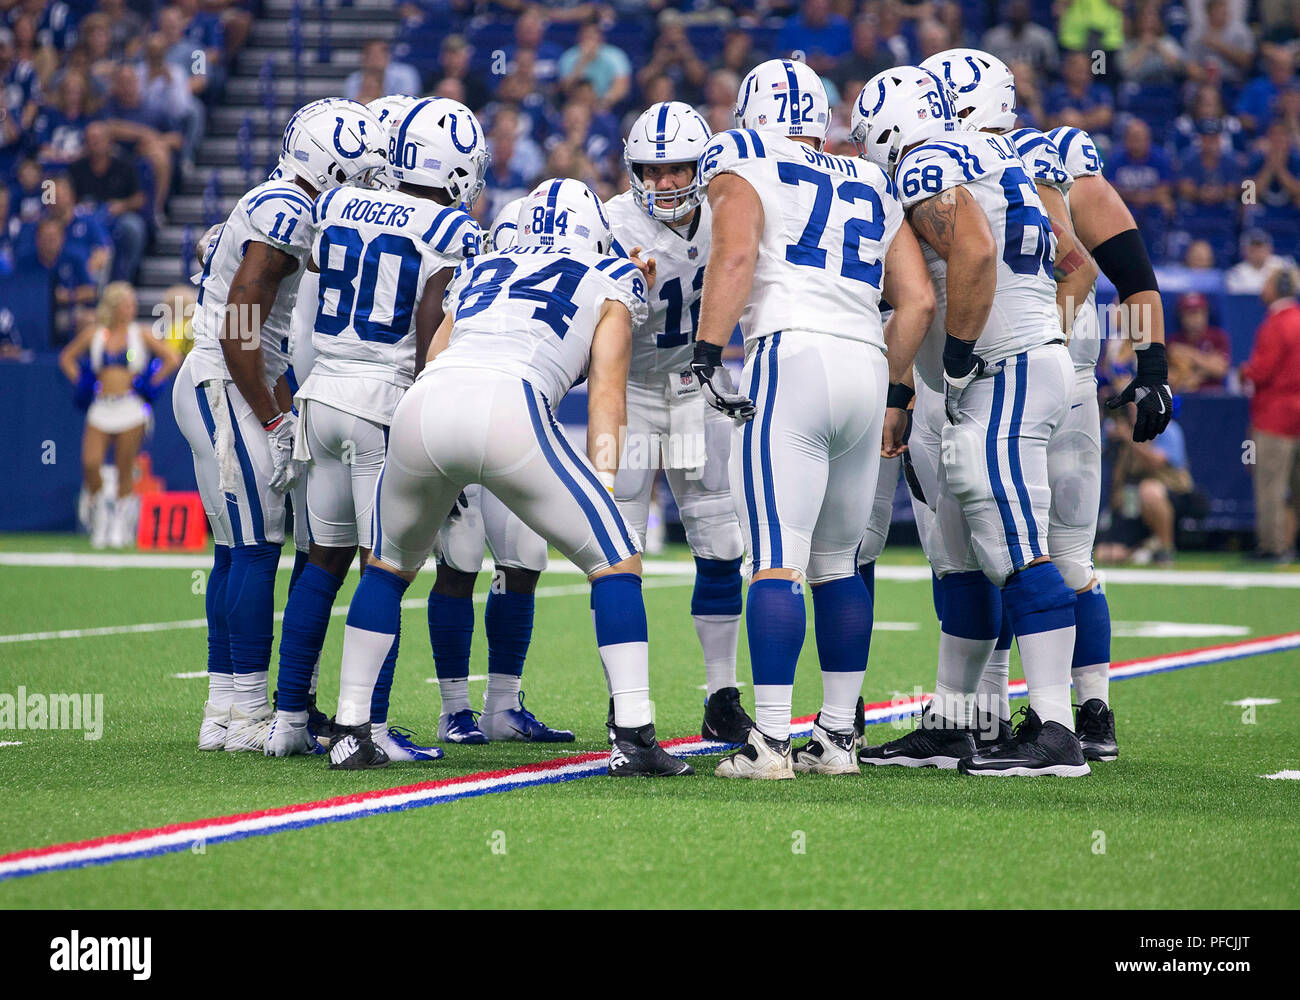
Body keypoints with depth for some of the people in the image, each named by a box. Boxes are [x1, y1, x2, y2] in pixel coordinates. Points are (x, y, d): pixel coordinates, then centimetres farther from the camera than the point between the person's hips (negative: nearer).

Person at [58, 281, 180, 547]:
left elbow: (172, 358, 3)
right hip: (101, 408, 2)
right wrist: (80, 382, 8)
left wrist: (151, 385, -3)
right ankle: (101, 514, 7)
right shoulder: (94, 333, 9)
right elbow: (67, 358, 22)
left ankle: (122, 525, 10)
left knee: (125, 470, -1)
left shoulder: (140, 334, 4)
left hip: (131, 408, -2)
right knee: (90, 463, -13)